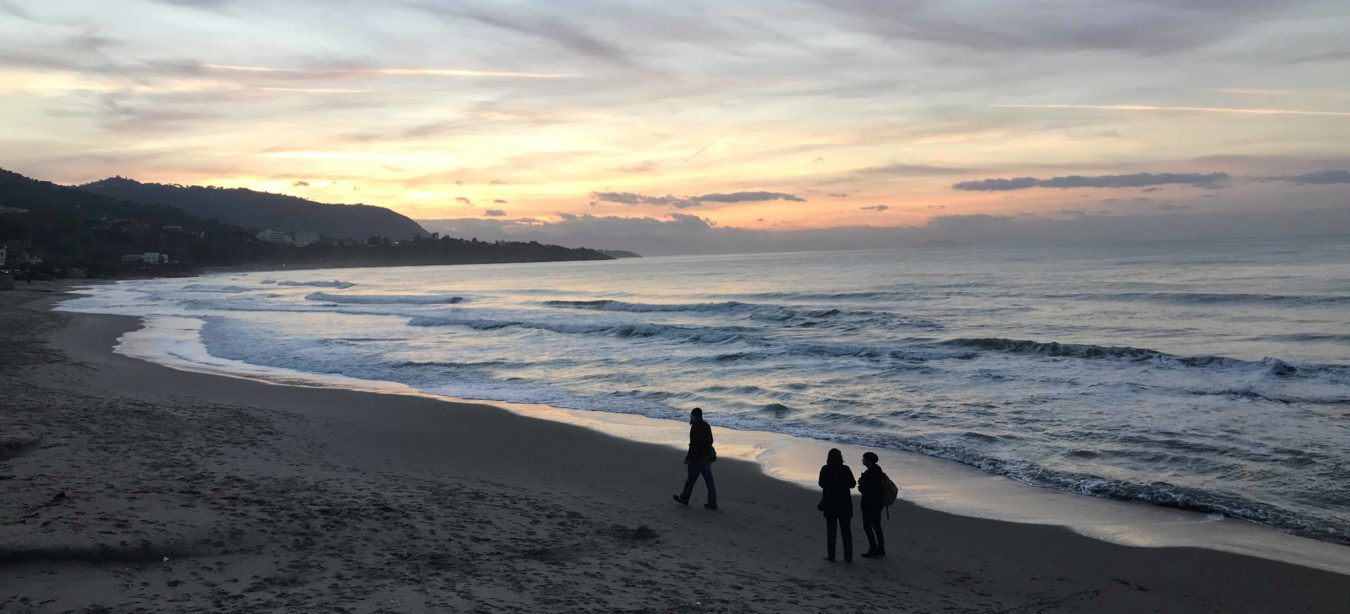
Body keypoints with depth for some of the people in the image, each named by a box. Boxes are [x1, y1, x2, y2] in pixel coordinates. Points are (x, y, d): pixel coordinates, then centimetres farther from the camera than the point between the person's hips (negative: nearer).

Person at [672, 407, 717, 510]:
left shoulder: (695, 428, -19)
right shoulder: (706, 426, 7)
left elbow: (693, 445, -21)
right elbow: (710, 441, 16)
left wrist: (688, 458, -13)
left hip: (697, 459, -8)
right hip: (707, 457, 8)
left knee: (691, 479, 9)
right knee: (709, 481, 8)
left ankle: (684, 499, 25)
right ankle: (712, 503, 9)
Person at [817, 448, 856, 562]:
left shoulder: (824, 470, -9)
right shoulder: (845, 469, -10)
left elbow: (821, 484, 3)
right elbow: (852, 484, 0)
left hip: (829, 504, 0)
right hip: (844, 505, 0)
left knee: (831, 530, 10)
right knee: (846, 530, 8)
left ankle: (831, 556, 11)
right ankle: (848, 557, 9)